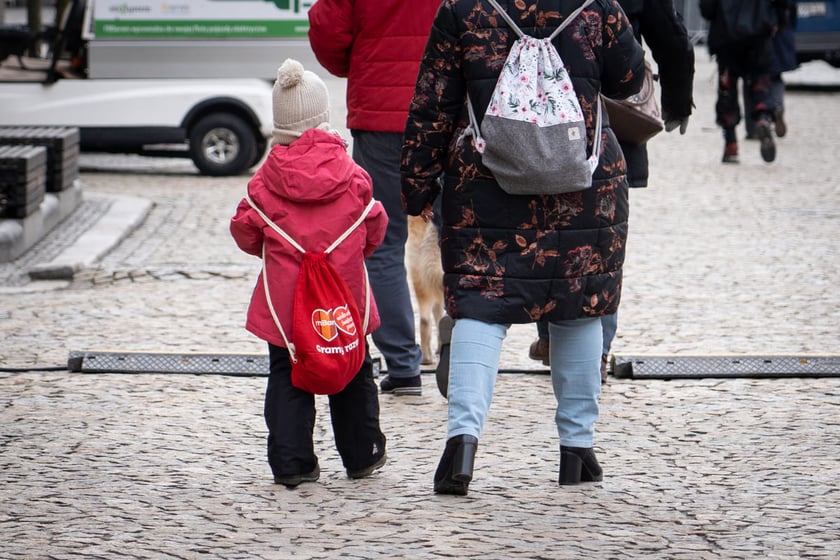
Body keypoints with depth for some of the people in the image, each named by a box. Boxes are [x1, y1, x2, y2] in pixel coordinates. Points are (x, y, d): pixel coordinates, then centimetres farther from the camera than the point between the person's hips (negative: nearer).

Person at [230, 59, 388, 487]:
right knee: (352, 375, 16)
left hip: (285, 299, -1)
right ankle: (362, 455, 26)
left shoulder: (266, 179, -7)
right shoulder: (351, 174, -5)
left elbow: (245, 232, -1)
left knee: (286, 377, 7)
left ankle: (291, 461, 0)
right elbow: (373, 229, 4)